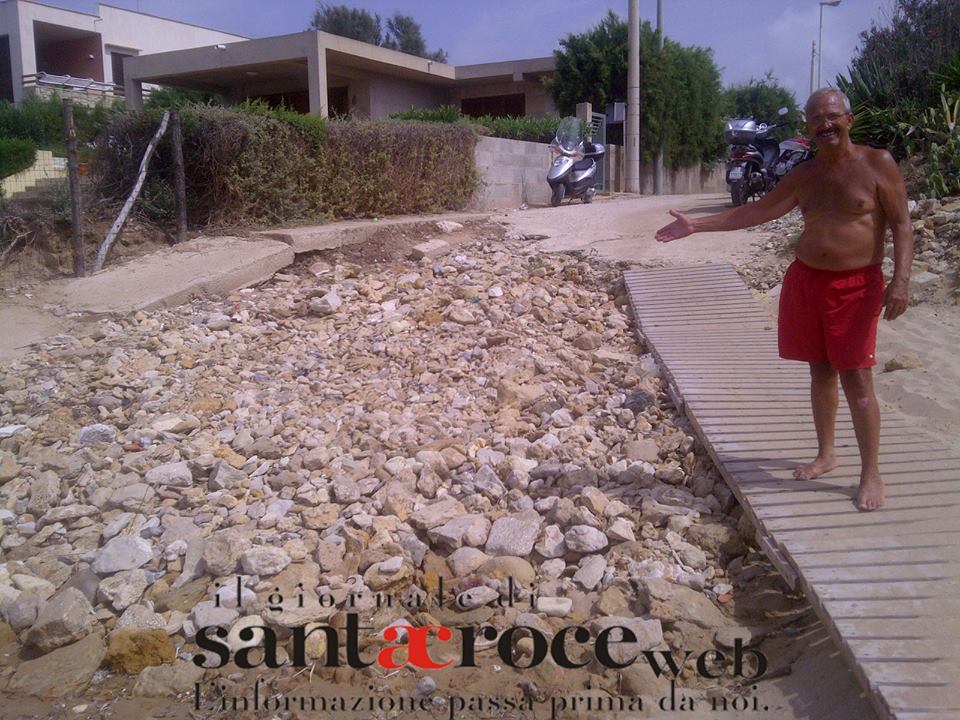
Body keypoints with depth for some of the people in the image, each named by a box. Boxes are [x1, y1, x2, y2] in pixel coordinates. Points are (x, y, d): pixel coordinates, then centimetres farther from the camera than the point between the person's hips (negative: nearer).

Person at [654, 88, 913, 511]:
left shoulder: (877, 164, -4)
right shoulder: (803, 175, 9)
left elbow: (902, 225, -7)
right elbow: (756, 212, 12)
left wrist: (901, 280, -20)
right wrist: (696, 225, 6)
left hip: (856, 286, -4)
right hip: (805, 281, 5)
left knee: (856, 379, -6)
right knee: (820, 372, 12)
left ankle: (871, 473, 4)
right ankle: (825, 454, 27)